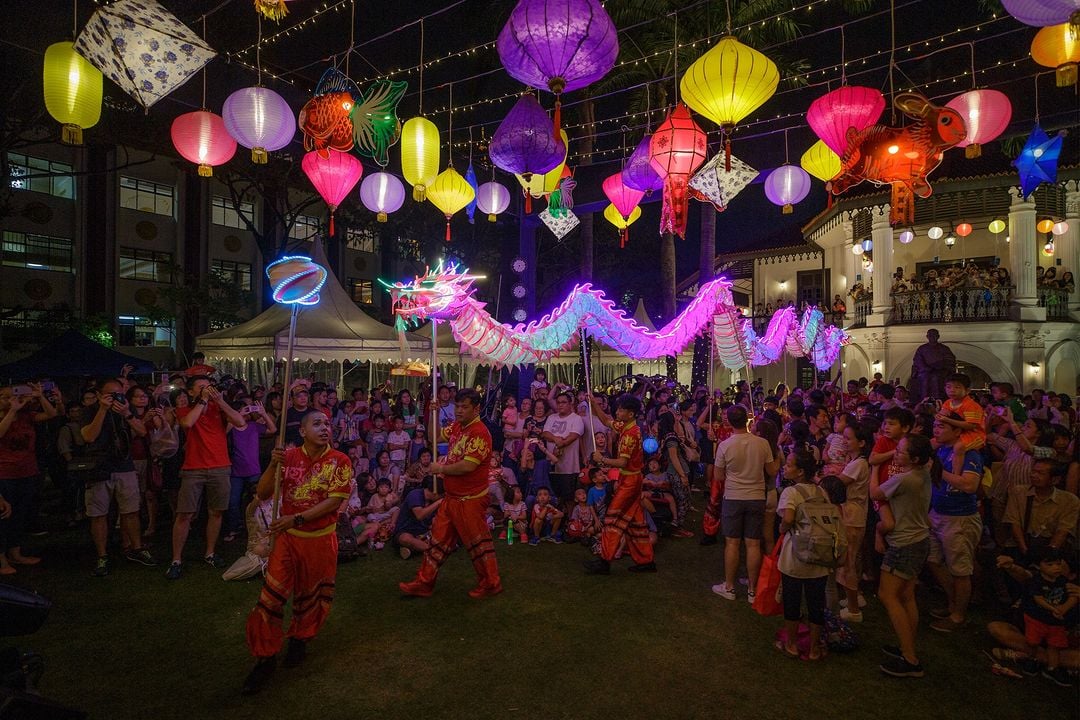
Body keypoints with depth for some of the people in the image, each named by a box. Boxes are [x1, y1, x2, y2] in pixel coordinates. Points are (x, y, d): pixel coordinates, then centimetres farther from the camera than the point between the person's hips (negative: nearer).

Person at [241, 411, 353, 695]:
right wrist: (273, 464, -22)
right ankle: (265, 657, 15)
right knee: (271, 596, -3)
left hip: (321, 539, -1)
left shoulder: (339, 461, -10)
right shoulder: (289, 456, -4)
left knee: (311, 594, 15)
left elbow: (335, 501, -16)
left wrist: (296, 518, -23)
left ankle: (300, 638, 41)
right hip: (287, 537, 1)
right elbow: (262, 494, -5)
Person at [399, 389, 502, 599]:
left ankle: (491, 583, 23)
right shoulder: (456, 426, 6)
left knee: (477, 542, 5)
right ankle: (424, 582, 27)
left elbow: (468, 466, -28)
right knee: (439, 539, 15)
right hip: (452, 497, 9)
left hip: (470, 499, -8)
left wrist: (440, 468, -13)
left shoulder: (479, 432, -21)